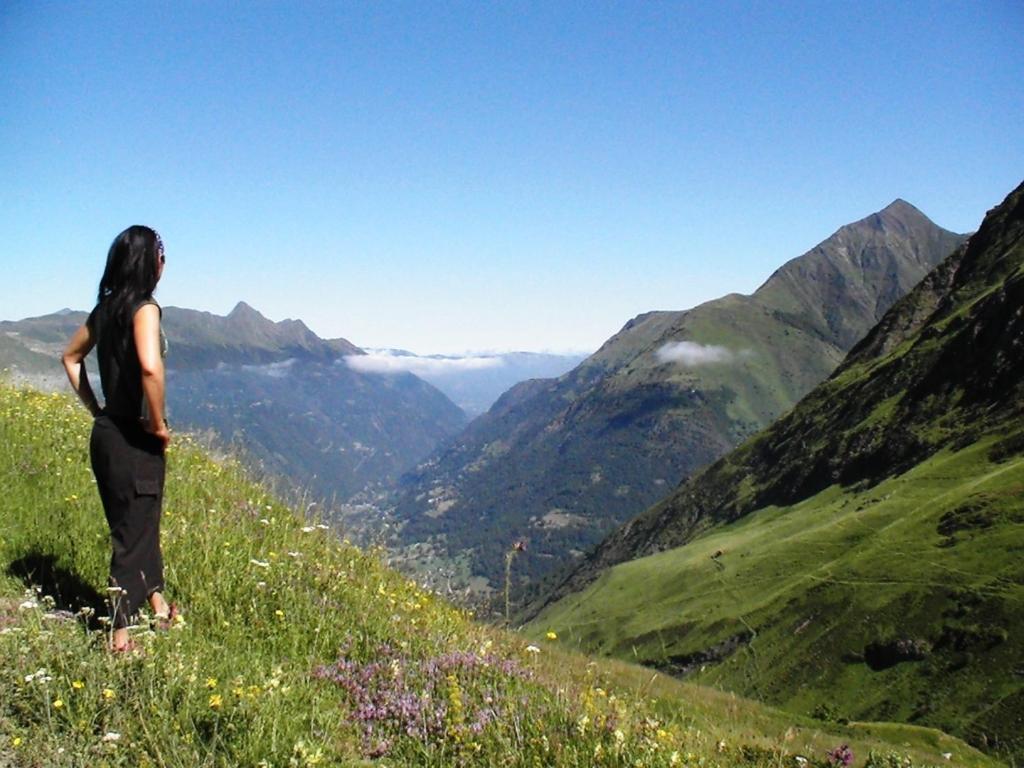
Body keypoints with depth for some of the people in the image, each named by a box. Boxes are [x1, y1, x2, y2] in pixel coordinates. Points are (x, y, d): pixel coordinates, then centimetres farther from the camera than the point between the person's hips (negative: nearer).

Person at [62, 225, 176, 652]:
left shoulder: (106, 308, 8)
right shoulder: (143, 308, -17)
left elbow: (71, 356, 22)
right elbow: (150, 367, -34)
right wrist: (159, 424, -20)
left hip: (107, 432, 8)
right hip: (135, 439, -8)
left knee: (142, 522, 21)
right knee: (133, 534, 2)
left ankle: (157, 604, 38)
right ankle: (121, 636, 11)